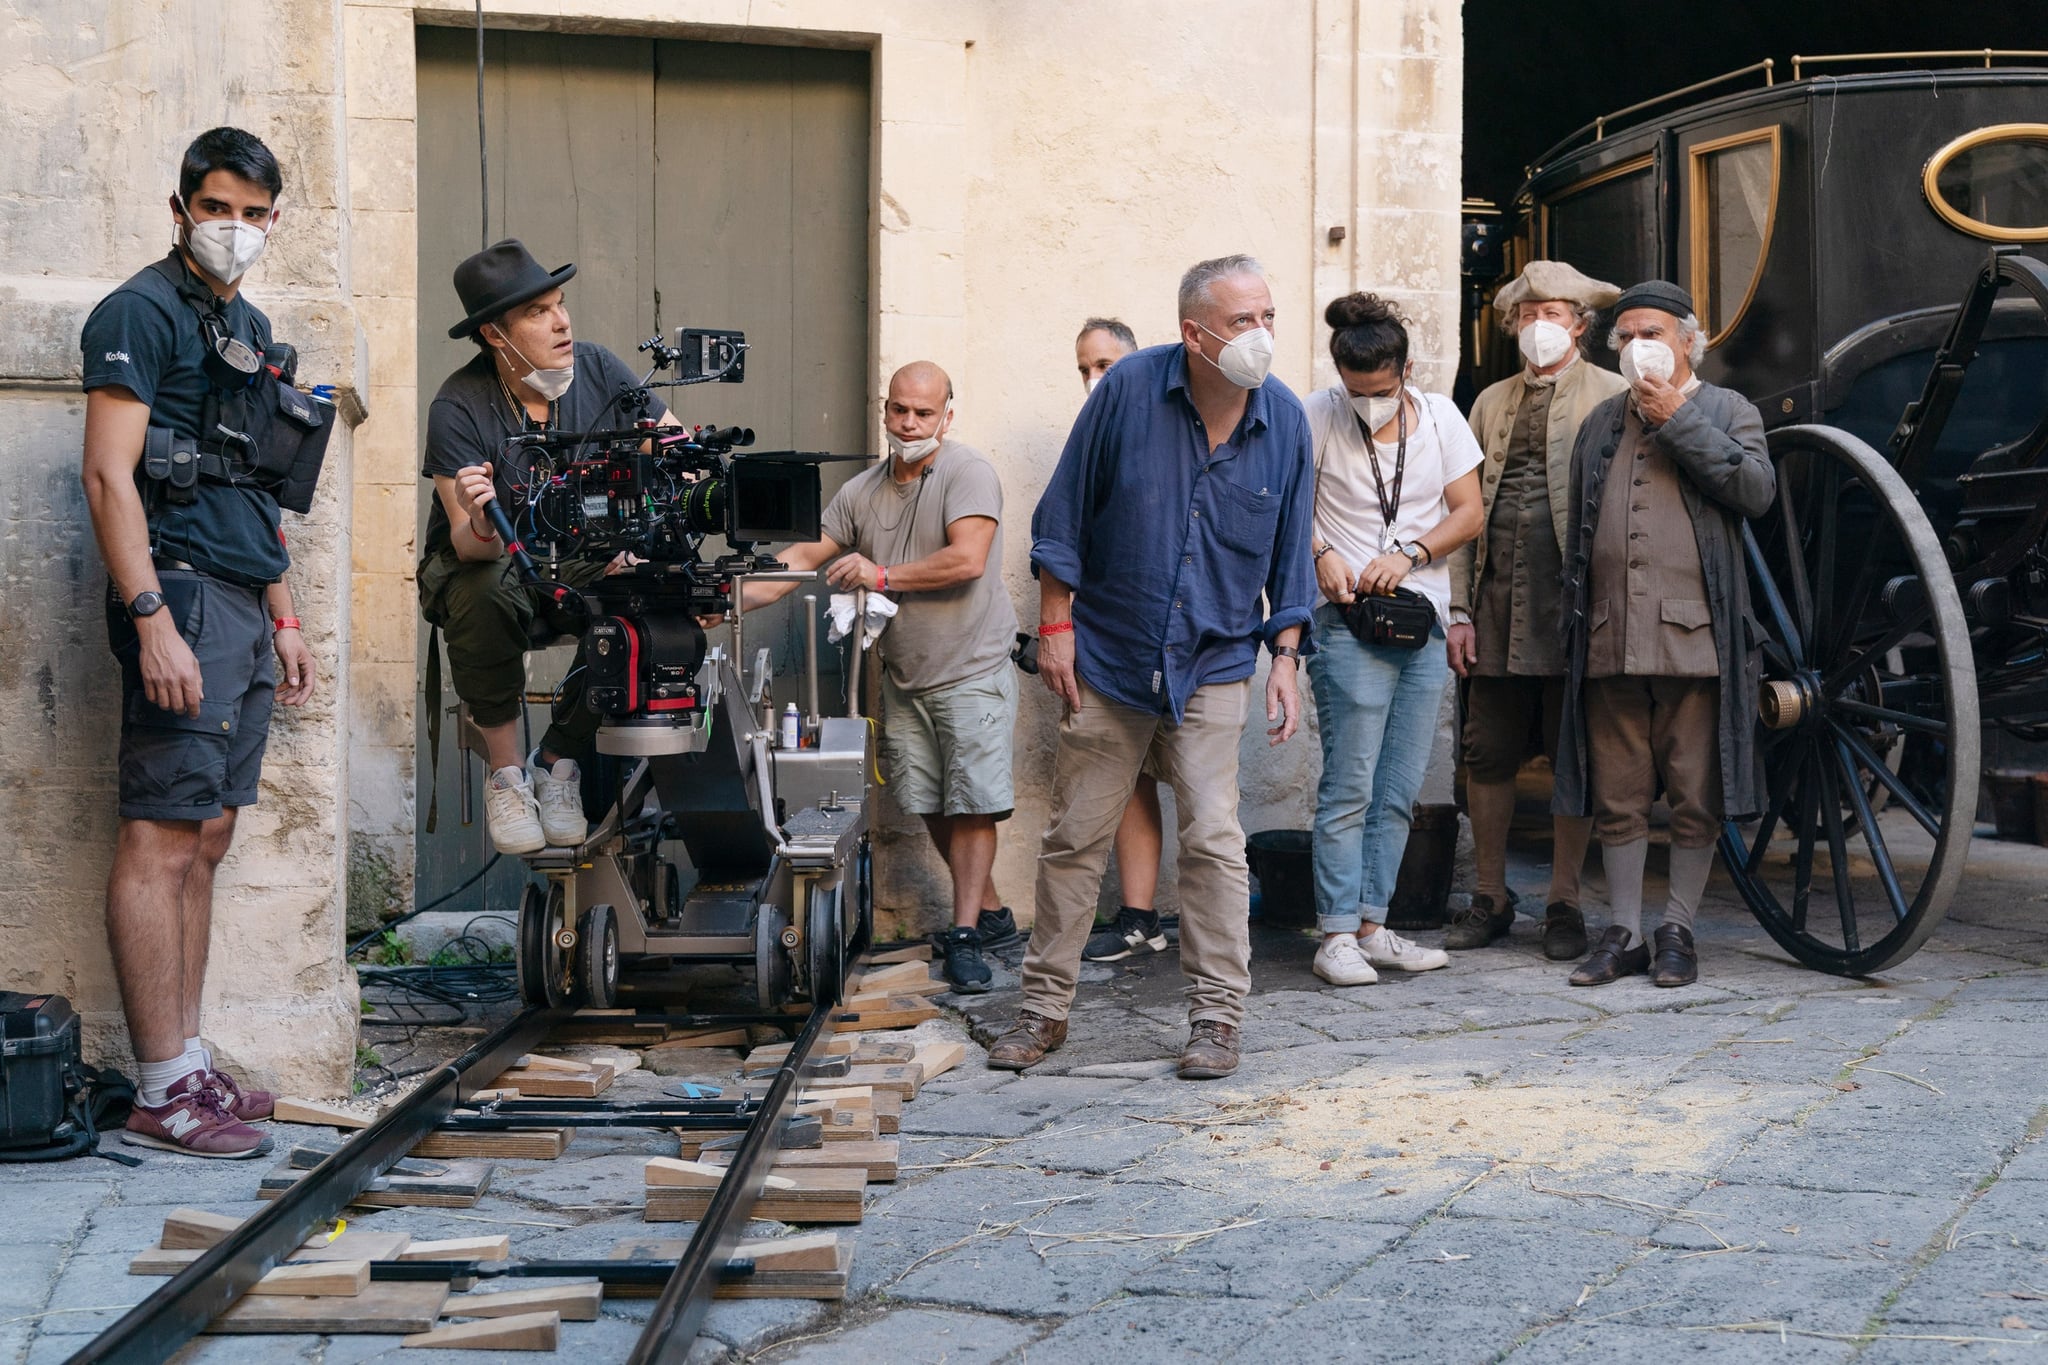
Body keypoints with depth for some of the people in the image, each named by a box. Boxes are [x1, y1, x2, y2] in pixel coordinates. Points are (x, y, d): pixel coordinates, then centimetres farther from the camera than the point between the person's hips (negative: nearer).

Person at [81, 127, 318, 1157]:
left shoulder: (250, 328, 21)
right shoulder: (141, 312, -6)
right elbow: (108, 475, -14)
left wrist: (283, 619, 23)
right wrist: (152, 619, -22)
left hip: (243, 609, 9)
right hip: (181, 595, -9)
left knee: (206, 842, 10)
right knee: (161, 843, -8)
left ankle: (188, 1066, 15)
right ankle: (162, 1094, -6)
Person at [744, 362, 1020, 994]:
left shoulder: (968, 473, -11)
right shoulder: (861, 492, 9)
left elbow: (966, 561, -22)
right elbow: (806, 556, 8)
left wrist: (883, 574, -16)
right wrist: (735, 598, -5)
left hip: (971, 672, -6)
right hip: (904, 679, 6)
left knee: (971, 805, -7)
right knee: (930, 806, 8)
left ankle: (964, 936, -5)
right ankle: (990, 911, 23)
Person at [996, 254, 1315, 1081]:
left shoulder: (1284, 421, -3)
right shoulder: (1129, 390, -10)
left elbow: (1290, 554, 8)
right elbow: (1064, 515, -3)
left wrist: (1284, 656, 3)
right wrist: (1055, 625, -4)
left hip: (1213, 670, 1)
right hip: (1107, 660, -1)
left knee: (1213, 840, -4)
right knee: (1074, 839, 6)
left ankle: (1217, 1015, 7)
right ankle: (1044, 1008, 18)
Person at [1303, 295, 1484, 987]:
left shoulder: (1439, 417, 6)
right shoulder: (1320, 417, -5)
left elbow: (1468, 513, 6)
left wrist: (1408, 554, -9)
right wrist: (1320, 554, -14)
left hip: (1423, 622, 4)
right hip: (1350, 625, -4)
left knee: (1399, 792, 6)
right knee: (1349, 787, -8)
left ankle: (1371, 926, 14)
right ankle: (1337, 935, -4)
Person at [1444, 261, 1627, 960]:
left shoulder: (1612, 396, 3)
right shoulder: (1491, 403, 17)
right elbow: (1465, 511, 14)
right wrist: (1459, 610, 5)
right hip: (1496, 607, 4)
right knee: (1488, 756, 6)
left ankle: (1564, 903, 12)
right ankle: (1491, 898, 18)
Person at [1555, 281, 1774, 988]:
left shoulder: (1728, 411, 8)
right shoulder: (1600, 423, 20)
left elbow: (1758, 490, -11)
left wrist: (1679, 420, -9)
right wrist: (1572, 623, 15)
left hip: (1695, 635, -3)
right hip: (1610, 640, 4)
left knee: (1695, 797, 0)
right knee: (1616, 798, 5)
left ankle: (1678, 931, 11)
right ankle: (1624, 934, 13)